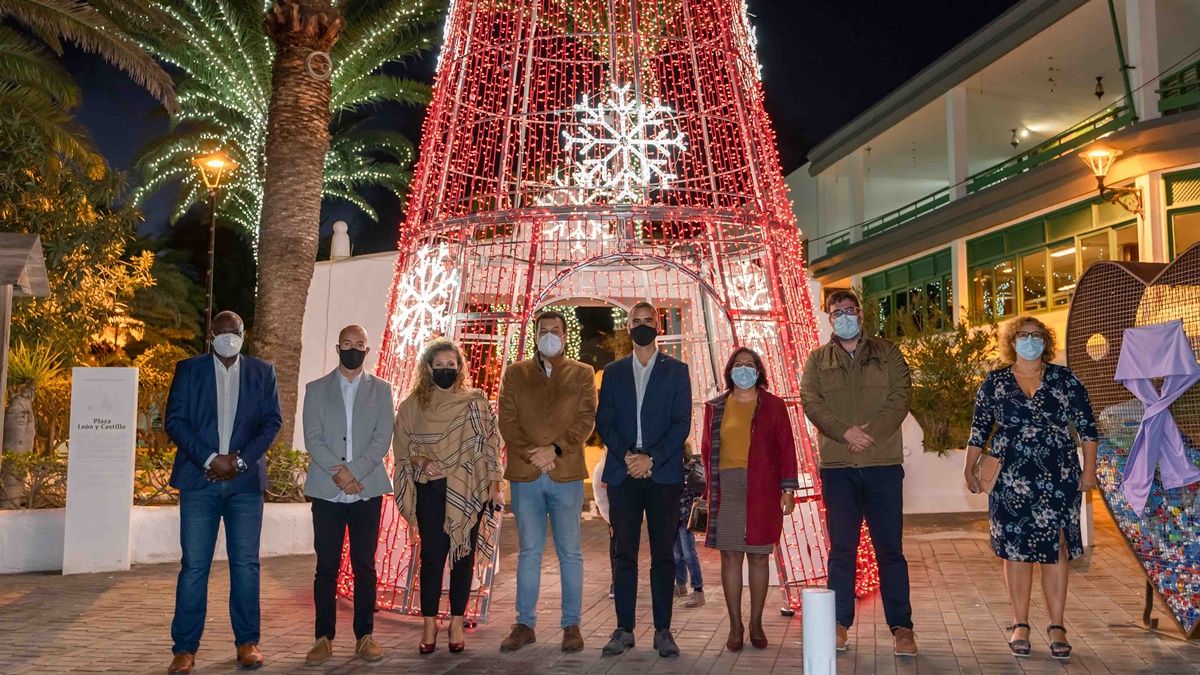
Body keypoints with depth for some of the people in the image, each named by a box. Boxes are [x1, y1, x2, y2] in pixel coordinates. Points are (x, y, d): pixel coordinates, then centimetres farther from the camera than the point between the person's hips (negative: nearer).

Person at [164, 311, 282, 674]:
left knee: (246, 562, 3)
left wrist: (240, 459, -8)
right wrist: (209, 458, -11)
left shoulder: (262, 372, 10)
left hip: (245, 481, 1)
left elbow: (272, 421, 5)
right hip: (200, 480, -1)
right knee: (194, 565, -1)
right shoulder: (188, 369, 8)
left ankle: (247, 643, 12)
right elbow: (175, 421, 1)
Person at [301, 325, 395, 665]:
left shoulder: (381, 389, 8)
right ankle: (324, 638, 10)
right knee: (326, 567, 3)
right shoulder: (316, 389, 9)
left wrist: (353, 471, -13)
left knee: (364, 566, 4)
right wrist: (338, 472, -14)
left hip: (367, 491, 0)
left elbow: (383, 439, -1)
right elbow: (312, 438, -1)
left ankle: (365, 636, 11)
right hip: (326, 492, 0)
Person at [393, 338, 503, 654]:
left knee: (463, 556, 6)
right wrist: (420, 460, -10)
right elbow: (402, 446, 10)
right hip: (431, 491, 0)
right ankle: (430, 625, 14)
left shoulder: (476, 401, 2)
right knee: (432, 556, 1)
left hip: (468, 491, 0)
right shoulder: (412, 405, 5)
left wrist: (494, 485, -1)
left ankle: (456, 623, 18)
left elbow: (490, 444, 2)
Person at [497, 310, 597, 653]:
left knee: (570, 552, 4)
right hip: (524, 474, 1)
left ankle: (571, 625, 13)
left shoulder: (582, 374, 8)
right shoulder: (516, 372, 11)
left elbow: (587, 420, -1)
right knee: (529, 551, 8)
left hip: (567, 474, -1)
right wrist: (531, 454, -10)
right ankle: (524, 625, 15)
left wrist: (554, 449, -13)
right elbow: (506, 419, 3)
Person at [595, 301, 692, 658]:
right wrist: (626, 456, -10)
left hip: (663, 473, -1)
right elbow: (603, 422, 6)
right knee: (625, 554, 3)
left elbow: (682, 422, -1)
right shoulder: (613, 372, 13)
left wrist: (651, 458, -12)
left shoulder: (676, 370, 8)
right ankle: (624, 629, 10)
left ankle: (663, 630, 8)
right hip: (622, 474, 2)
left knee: (663, 554, 2)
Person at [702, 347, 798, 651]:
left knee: (759, 556, 4)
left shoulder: (773, 405, 7)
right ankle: (735, 626, 10)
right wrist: (711, 487, 2)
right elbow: (707, 450, 11)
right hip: (726, 489, 1)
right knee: (730, 555, 1)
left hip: (762, 489, -1)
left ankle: (756, 623, 16)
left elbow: (786, 448, 4)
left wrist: (788, 489, -2)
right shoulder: (716, 407, 11)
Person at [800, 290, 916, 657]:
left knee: (890, 548, 2)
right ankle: (840, 624, 14)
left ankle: (901, 626, 8)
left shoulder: (887, 353, 10)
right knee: (841, 549, 5)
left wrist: (870, 432, -15)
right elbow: (811, 403, -1)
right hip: (837, 466, 1)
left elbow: (900, 397, -2)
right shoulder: (818, 360, 11)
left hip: (883, 463, -1)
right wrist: (845, 432, -16)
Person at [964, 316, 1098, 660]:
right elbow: (979, 429, 9)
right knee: (1016, 551, 3)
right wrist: (969, 468, 5)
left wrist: (1089, 468, 0)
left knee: (1056, 550, 0)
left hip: (1059, 480, 0)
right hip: (1011, 482, 0)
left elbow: (1086, 426, 6)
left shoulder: (1064, 379, 5)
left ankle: (1057, 627, 8)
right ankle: (1020, 625, 13)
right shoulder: (994, 383, 5)